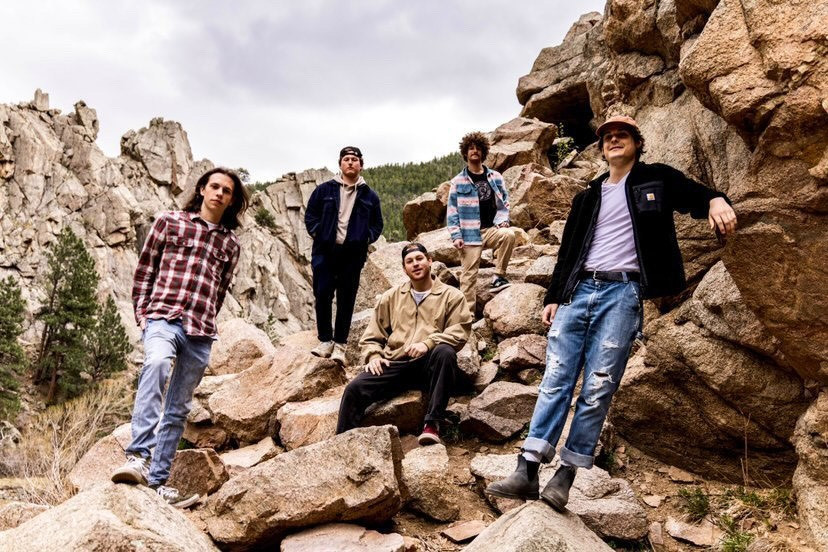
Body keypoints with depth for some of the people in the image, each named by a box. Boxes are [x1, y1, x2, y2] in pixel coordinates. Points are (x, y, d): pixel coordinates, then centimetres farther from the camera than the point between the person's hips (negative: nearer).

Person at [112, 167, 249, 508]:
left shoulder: (230, 243, 16)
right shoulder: (170, 222, 9)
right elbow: (144, 268, 8)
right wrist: (142, 313, 1)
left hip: (201, 333, 4)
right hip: (164, 317, -4)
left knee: (178, 410, 6)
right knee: (156, 362, -36)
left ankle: (157, 480, 15)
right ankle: (138, 456, -41)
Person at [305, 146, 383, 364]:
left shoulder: (369, 196, 10)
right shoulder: (324, 190, 6)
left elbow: (377, 224, 16)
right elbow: (310, 215, 10)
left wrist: (366, 238, 1)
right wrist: (318, 233, -3)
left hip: (353, 254, 1)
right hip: (325, 251, 0)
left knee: (346, 299, 3)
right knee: (323, 295, -2)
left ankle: (339, 344, 10)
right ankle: (325, 340, 11)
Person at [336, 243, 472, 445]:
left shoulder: (451, 295, 11)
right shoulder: (391, 297, 22)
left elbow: (459, 331, -3)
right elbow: (373, 335, 22)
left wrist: (428, 343, -18)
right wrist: (373, 354, 0)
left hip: (428, 365, -2)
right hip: (394, 364, 2)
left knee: (445, 352, -36)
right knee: (355, 388, -22)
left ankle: (432, 423, -30)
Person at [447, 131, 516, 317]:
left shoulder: (495, 177, 8)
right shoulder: (458, 182, 3)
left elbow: (504, 201, 13)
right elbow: (452, 210, 1)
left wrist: (503, 220, -6)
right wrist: (456, 236, -8)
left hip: (491, 229, 2)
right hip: (470, 233, -1)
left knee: (508, 234, -30)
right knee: (469, 274, -4)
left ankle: (498, 277, -16)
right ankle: (468, 314, 3)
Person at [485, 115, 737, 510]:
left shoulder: (657, 179, 13)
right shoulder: (588, 197, 24)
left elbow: (697, 195, 1)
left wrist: (716, 201, -23)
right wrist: (553, 296, 12)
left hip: (622, 292, -4)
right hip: (578, 291, 4)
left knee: (597, 390, -6)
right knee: (555, 381, -5)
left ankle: (565, 476, 0)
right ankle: (527, 472, -7)